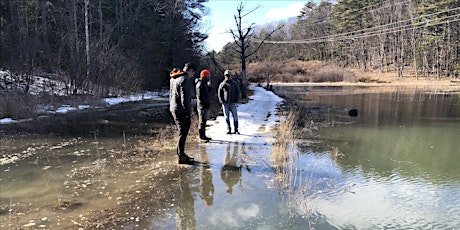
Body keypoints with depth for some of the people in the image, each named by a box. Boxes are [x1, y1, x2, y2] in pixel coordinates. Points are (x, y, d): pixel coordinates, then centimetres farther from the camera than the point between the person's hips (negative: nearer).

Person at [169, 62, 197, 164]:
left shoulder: (173, 78, 13)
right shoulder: (184, 80, -17)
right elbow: (185, 99, -20)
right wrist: (188, 113, -15)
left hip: (174, 109, 9)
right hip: (181, 110, -9)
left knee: (182, 132, 18)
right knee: (183, 133, -1)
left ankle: (180, 152, 26)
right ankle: (181, 157, 6)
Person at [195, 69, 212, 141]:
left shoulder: (204, 83, 14)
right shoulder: (200, 85, -16)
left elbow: (207, 92, 21)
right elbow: (200, 96, -21)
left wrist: (209, 85, 5)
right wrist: (207, 102, -17)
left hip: (205, 106, 10)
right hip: (202, 106, -10)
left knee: (204, 121, 14)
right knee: (202, 121, -4)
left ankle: (203, 135, 22)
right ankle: (201, 136, 1)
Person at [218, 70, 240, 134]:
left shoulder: (234, 84, 6)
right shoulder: (222, 84, 4)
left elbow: (238, 92, 9)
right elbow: (219, 93, 6)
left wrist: (236, 100, -3)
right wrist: (222, 101, -4)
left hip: (232, 103, 0)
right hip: (225, 103, 0)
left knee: (235, 116, -2)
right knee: (227, 117, 2)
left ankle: (236, 130, 4)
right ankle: (228, 129, 9)